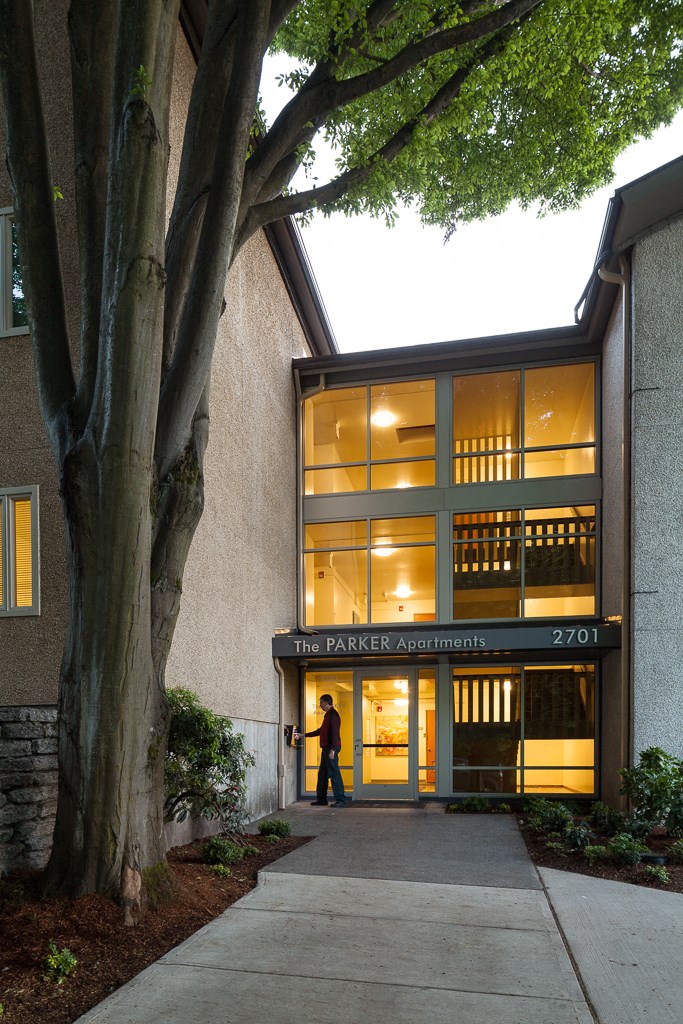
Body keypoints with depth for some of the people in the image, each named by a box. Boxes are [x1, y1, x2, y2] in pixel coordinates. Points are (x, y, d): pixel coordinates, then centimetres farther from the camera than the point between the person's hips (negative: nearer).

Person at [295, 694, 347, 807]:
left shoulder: (333, 715, -12)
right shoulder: (328, 715, 20)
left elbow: (335, 733, -19)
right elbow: (320, 731, 27)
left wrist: (332, 750, -24)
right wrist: (303, 735, 28)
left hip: (331, 749, -10)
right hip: (326, 748, 10)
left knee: (334, 774, -9)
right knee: (322, 774, 13)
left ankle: (341, 800, -7)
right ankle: (321, 799, 20)